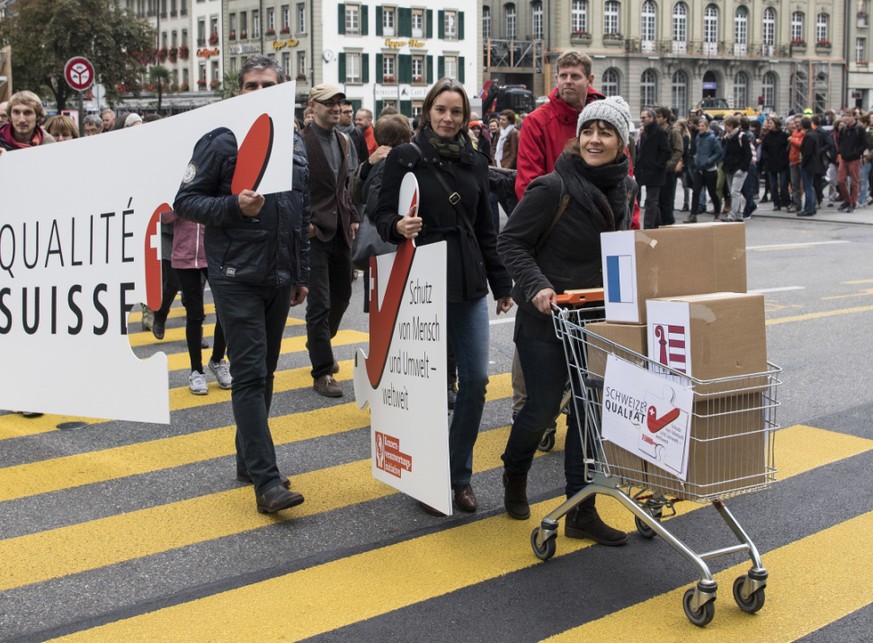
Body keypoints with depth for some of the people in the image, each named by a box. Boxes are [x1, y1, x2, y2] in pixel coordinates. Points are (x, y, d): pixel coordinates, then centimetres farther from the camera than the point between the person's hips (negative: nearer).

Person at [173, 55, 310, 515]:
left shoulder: (295, 144, 12)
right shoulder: (221, 141, -6)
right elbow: (185, 200, -6)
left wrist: (302, 275, 17)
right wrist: (234, 206, -22)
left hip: (279, 278, 6)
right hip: (237, 277, -6)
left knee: (264, 372, 14)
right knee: (250, 374, -8)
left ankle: (249, 460, 27)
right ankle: (266, 480, -9)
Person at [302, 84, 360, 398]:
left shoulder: (344, 141, 13)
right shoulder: (300, 142, -10)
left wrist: (353, 217, 10)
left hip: (341, 231, 7)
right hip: (315, 232, -7)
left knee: (341, 295, 18)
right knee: (319, 303, -6)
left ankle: (320, 344, 43)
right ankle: (322, 372, 1)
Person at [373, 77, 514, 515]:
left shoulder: (475, 163, 11)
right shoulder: (405, 158, -3)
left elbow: (486, 230, 15)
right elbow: (382, 215, -2)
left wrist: (501, 285, 15)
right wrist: (397, 226, -25)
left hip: (469, 286, 4)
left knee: (475, 380, 1)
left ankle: (459, 474, 16)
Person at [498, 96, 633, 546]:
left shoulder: (622, 189, 4)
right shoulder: (553, 187, -16)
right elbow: (510, 242, -13)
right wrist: (536, 286, -24)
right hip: (545, 316, -6)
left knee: (589, 408, 4)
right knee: (543, 406, -1)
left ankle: (581, 512, 13)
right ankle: (514, 475, 32)